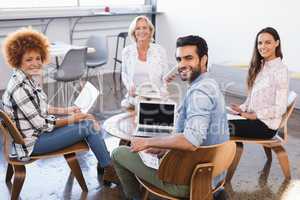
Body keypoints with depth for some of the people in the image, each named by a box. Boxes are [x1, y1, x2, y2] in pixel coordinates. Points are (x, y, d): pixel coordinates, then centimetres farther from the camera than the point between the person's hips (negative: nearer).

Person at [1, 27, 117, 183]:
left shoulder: (26, 79, 2)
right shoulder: (20, 88, -27)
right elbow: (40, 124, -23)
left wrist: (66, 110, 6)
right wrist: (71, 119, -12)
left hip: (38, 129, 9)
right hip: (32, 142, -9)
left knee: (89, 119, 8)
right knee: (88, 126, -11)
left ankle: (104, 164, 17)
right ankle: (110, 171, 5)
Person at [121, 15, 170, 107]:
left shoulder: (160, 50, -1)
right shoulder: (127, 51, 2)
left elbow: (165, 77, 5)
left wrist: (162, 93, -10)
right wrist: (129, 86, -4)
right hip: (134, 96, 1)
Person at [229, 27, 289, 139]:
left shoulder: (280, 70, -12)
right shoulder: (259, 66, 11)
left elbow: (280, 108, -15)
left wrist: (254, 115, -14)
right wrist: (242, 109, 0)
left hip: (266, 125, -7)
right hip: (251, 116, 7)